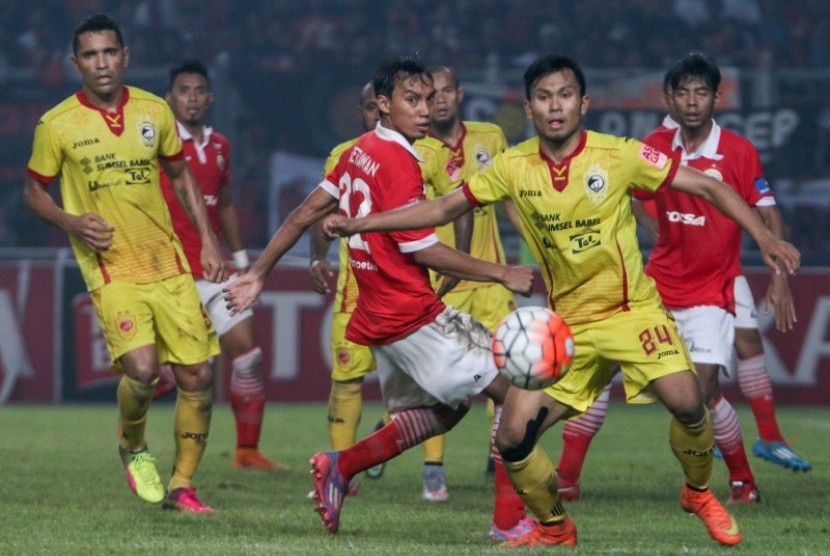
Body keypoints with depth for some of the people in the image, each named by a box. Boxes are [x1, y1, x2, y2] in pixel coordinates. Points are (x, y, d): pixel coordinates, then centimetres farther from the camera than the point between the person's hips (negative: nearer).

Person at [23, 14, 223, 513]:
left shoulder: (154, 111, 4)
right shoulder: (57, 126, -5)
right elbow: (34, 192, 7)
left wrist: (209, 240, 11)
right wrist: (73, 222, -12)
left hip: (168, 263, 4)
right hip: (111, 269, -4)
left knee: (198, 375, -1)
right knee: (141, 368, -23)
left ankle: (182, 486, 14)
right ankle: (133, 448, 9)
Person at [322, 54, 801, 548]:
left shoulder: (619, 155, -12)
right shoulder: (513, 167, -4)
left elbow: (708, 187, -7)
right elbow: (441, 210, 6)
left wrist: (765, 237, -17)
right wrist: (360, 225, 0)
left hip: (632, 309, -3)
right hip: (564, 324, 3)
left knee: (686, 401, -24)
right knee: (513, 439, -8)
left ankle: (699, 493, 7)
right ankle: (555, 527, 20)